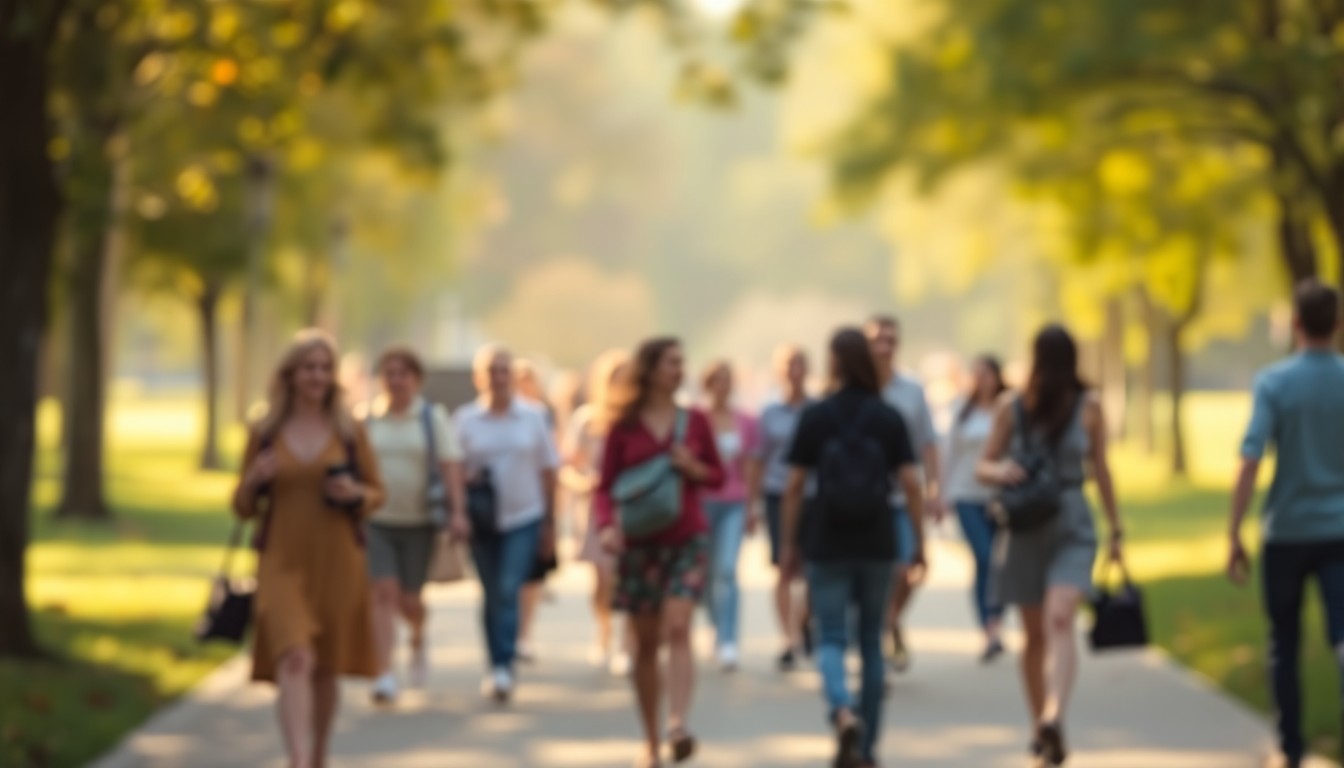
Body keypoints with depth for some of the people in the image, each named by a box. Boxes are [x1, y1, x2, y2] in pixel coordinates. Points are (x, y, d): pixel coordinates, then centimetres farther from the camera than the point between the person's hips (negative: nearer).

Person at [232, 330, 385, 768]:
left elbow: (377, 495, 11)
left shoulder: (350, 433, 5)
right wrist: (253, 481, -12)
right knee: (294, 659, -19)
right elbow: (243, 508, 9)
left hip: (337, 565, 2)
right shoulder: (263, 434, 4)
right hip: (282, 564, -1)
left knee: (327, 668, 10)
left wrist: (355, 493, -10)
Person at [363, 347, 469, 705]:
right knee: (384, 592, -12)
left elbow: (451, 465, -7)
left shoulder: (434, 418, 1)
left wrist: (457, 511, -17)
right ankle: (385, 675, -16)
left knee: (408, 598, 4)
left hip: (418, 521, -1)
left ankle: (418, 639, 39)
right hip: (377, 519, 1)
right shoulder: (370, 421, 7)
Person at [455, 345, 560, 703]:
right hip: (482, 522, 1)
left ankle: (504, 667, -17)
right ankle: (498, 667, 17)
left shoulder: (533, 417, 3)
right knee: (493, 594, 6)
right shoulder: (465, 419, 2)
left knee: (509, 590, -15)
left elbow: (548, 471, 8)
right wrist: (468, 479, -18)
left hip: (525, 517, -1)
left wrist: (550, 525, 7)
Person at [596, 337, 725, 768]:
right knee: (646, 644, 6)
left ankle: (678, 725, -30)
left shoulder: (695, 422, 6)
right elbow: (606, 486, 0)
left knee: (677, 629, -19)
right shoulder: (624, 427, 1)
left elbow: (718, 476, 13)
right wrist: (607, 525, -18)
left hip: (688, 540, 0)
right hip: (639, 544, 0)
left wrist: (694, 469, -8)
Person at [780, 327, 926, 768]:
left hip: (828, 545, -2)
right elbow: (911, 483, -4)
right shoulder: (888, 418, 0)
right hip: (877, 546, 2)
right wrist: (919, 542, 3)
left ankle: (842, 712, -28)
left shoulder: (815, 417, -3)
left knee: (831, 639, 1)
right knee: (872, 641, 13)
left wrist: (789, 542, 5)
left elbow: (794, 486, -4)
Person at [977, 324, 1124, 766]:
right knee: (1034, 634, 10)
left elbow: (1100, 468, 9)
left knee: (1059, 619, -23)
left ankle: (1054, 718, -38)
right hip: (1026, 530, 2)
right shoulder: (1012, 408, 0)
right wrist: (1000, 472, -19)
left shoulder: (1088, 406, -1)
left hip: (1073, 530, -2)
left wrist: (1115, 529, 14)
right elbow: (982, 467, 5)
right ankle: (1041, 726, 26)